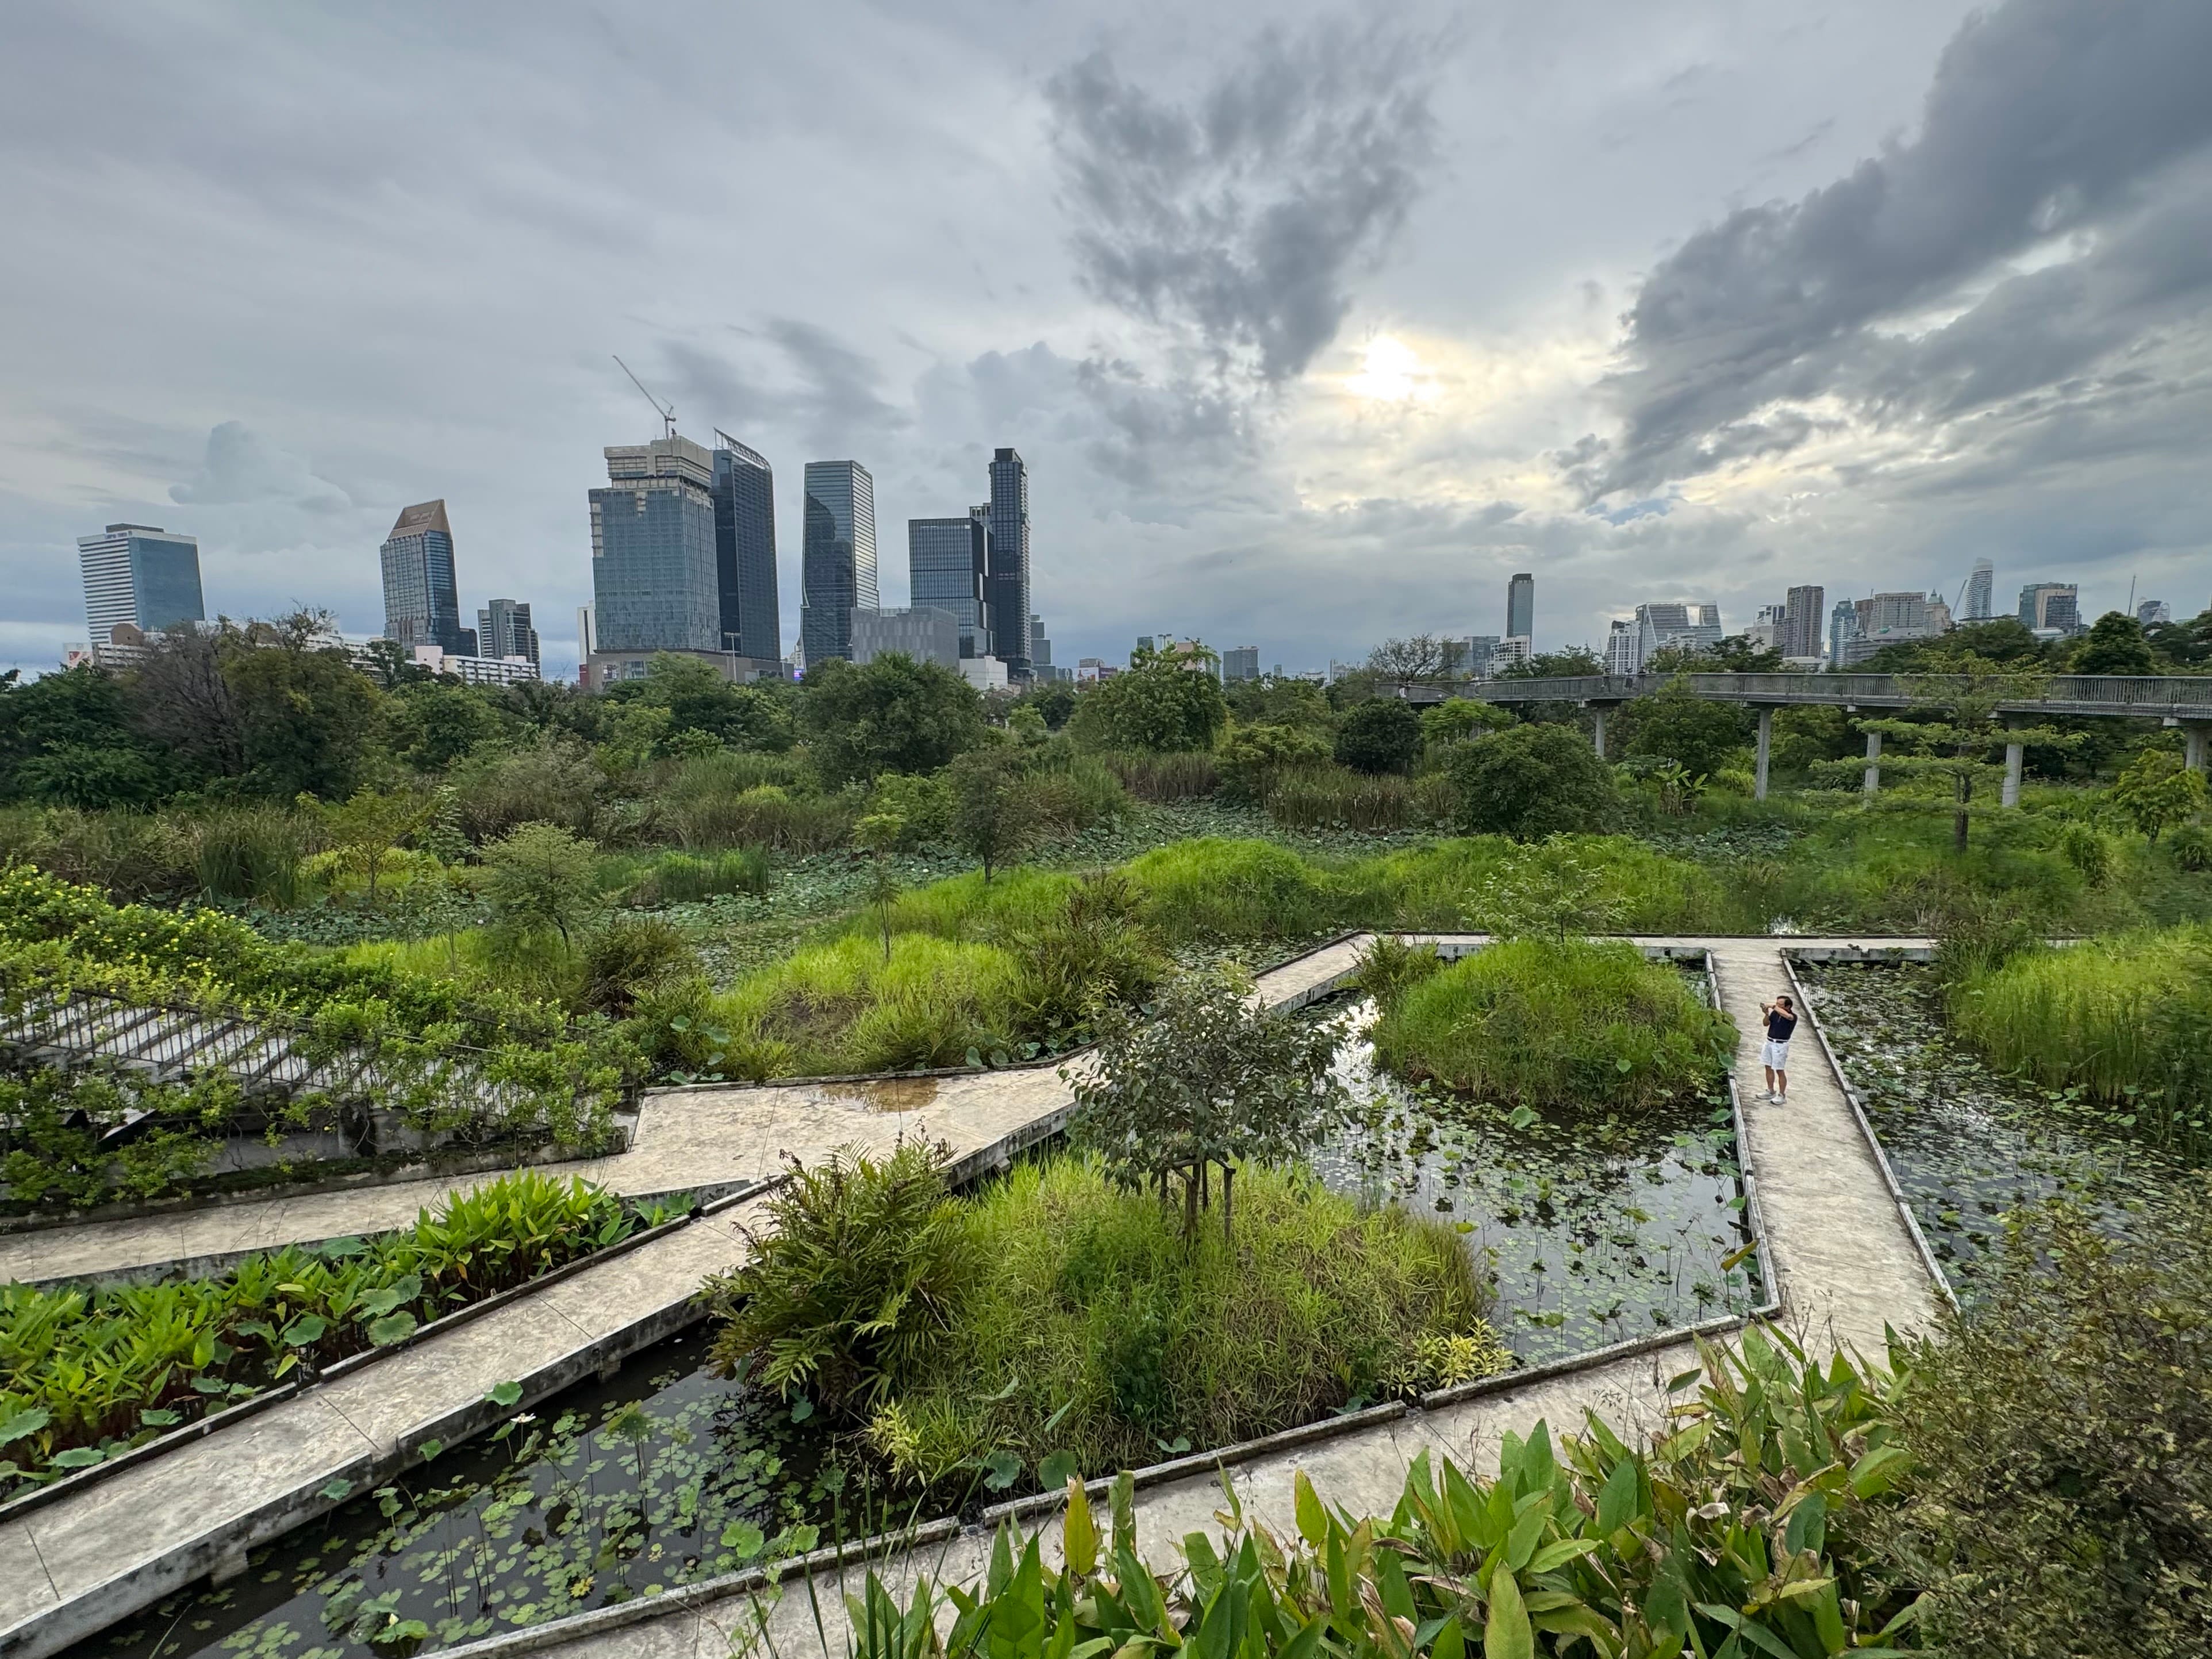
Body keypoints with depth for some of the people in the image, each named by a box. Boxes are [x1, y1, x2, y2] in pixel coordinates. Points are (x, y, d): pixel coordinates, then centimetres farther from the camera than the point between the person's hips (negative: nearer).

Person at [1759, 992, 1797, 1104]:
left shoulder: (1793, 1016, -16)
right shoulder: (1775, 1012, 0)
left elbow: (1787, 1016, -40)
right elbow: (1766, 1024, -1)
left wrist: (1773, 1006, -34)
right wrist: (1766, 1014, -18)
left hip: (1780, 1045, -6)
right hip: (1769, 1042, 6)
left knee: (1780, 1071, 1)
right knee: (1769, 1068, 15)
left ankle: (1782, 1096, 13)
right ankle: (1771, 1092, 29)